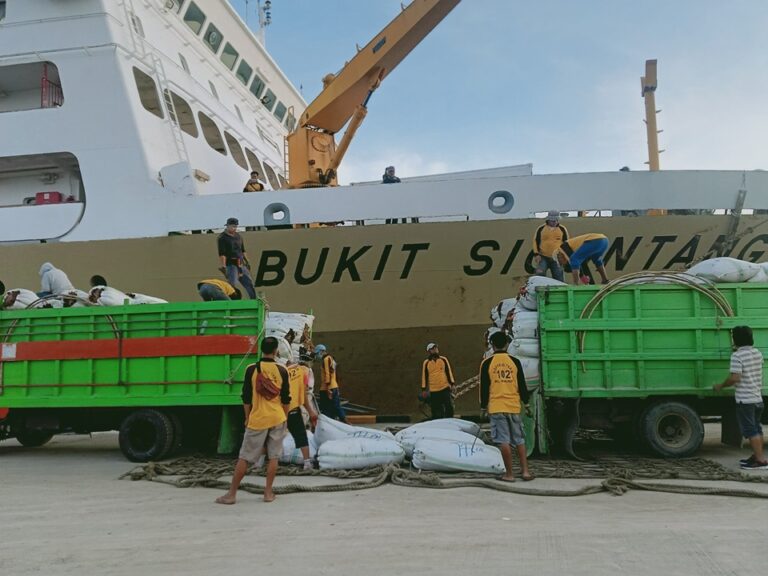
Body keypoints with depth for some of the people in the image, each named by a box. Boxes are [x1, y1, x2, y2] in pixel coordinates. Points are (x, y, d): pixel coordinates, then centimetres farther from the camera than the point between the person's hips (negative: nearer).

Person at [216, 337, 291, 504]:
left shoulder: (251, 369, -6)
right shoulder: (282, 370, -1)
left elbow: (246, 397, -2)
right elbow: (286, 399, 2)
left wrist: (247, 418, 9)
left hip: (258, 419, -1)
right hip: (277, 418, 2)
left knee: (244, 457, 4)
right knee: (273, 456, 9)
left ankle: (231, 494, 8)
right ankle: (268, 492, 10)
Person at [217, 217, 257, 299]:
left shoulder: (238, 236, 14)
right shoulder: (222, 238, -7)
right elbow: (222, 254, -16)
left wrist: (246, 261, 19)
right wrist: (223, 266, -23)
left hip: (241, 264, 7)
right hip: (230, 265, -7)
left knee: (249, 283, 9)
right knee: (232, 285, -12)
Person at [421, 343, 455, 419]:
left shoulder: (444, 359, 5)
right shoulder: (426, 363, 3)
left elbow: (448, 372, 7)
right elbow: (424, 376, 5)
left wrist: (452, 383, 1)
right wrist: (424, 389, 3)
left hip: (445, 388, 0)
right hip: (433, 391, 0)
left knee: (449, 407, -5)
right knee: (436, 410, 4)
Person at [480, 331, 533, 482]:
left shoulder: (487, 363, -3)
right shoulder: (515, 361, 2)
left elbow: (484, 388, 0)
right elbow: (522, 385, 6)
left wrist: (483, 407, 9)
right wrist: (526, 403, 17)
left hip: (496, 407, -2)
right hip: (514, 406, 2)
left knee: (504, 441, 0)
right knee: (519, 440, 12)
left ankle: (509, 474, 3)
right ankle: (525, 471, 13)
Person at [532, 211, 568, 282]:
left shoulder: (562, 229, 4)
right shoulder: (541, 228, 1)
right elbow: (536, 241, 5)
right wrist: (536, 254, -4)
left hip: (557, 258, 1)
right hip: (543, 257, -1)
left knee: (558, 278, 3)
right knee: (539, 275, -18)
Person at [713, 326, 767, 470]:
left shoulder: (737, 356, -17)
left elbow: (735, 377, -23)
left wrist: (721, 386, -7)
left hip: (745, 399, -8)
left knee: (750, 430, -3)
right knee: (756, 428, 17)